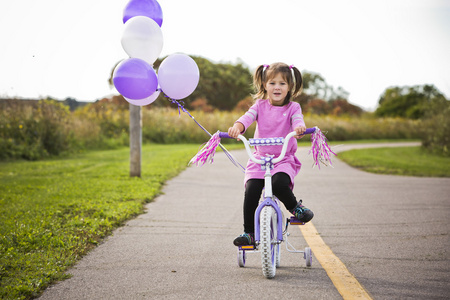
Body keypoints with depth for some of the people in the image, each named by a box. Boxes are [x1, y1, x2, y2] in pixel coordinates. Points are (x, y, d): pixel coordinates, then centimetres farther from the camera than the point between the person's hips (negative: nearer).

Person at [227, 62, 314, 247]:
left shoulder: (292, 107, 2)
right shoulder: (260, 105, 6)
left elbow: (297, 119, -18)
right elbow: (248, 117, -11)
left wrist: (299, 128, -44)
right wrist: (237, 127, -35)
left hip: (284, 159, -2)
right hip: (259, 158, 2)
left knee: (279, 184, -32)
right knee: (251, 191, -17)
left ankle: (295, 207, -1)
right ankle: (249, 233, -4)